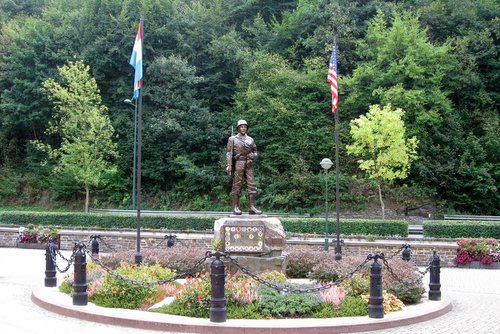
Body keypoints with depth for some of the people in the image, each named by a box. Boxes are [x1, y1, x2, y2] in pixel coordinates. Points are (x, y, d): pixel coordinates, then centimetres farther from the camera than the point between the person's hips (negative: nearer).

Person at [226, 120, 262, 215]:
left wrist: (252, 156, -7)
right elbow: (229, 153, -3)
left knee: (251, 185, -4)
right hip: (238, 164, -4)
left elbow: (255, 152, 17)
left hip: (248, 165, 4)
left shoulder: (250, 140, 13)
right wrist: (229, 166, -14)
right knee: (237, 186, -3)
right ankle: (236, 208, 2)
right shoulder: (232, 139, 2)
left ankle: (252, 208, -4)